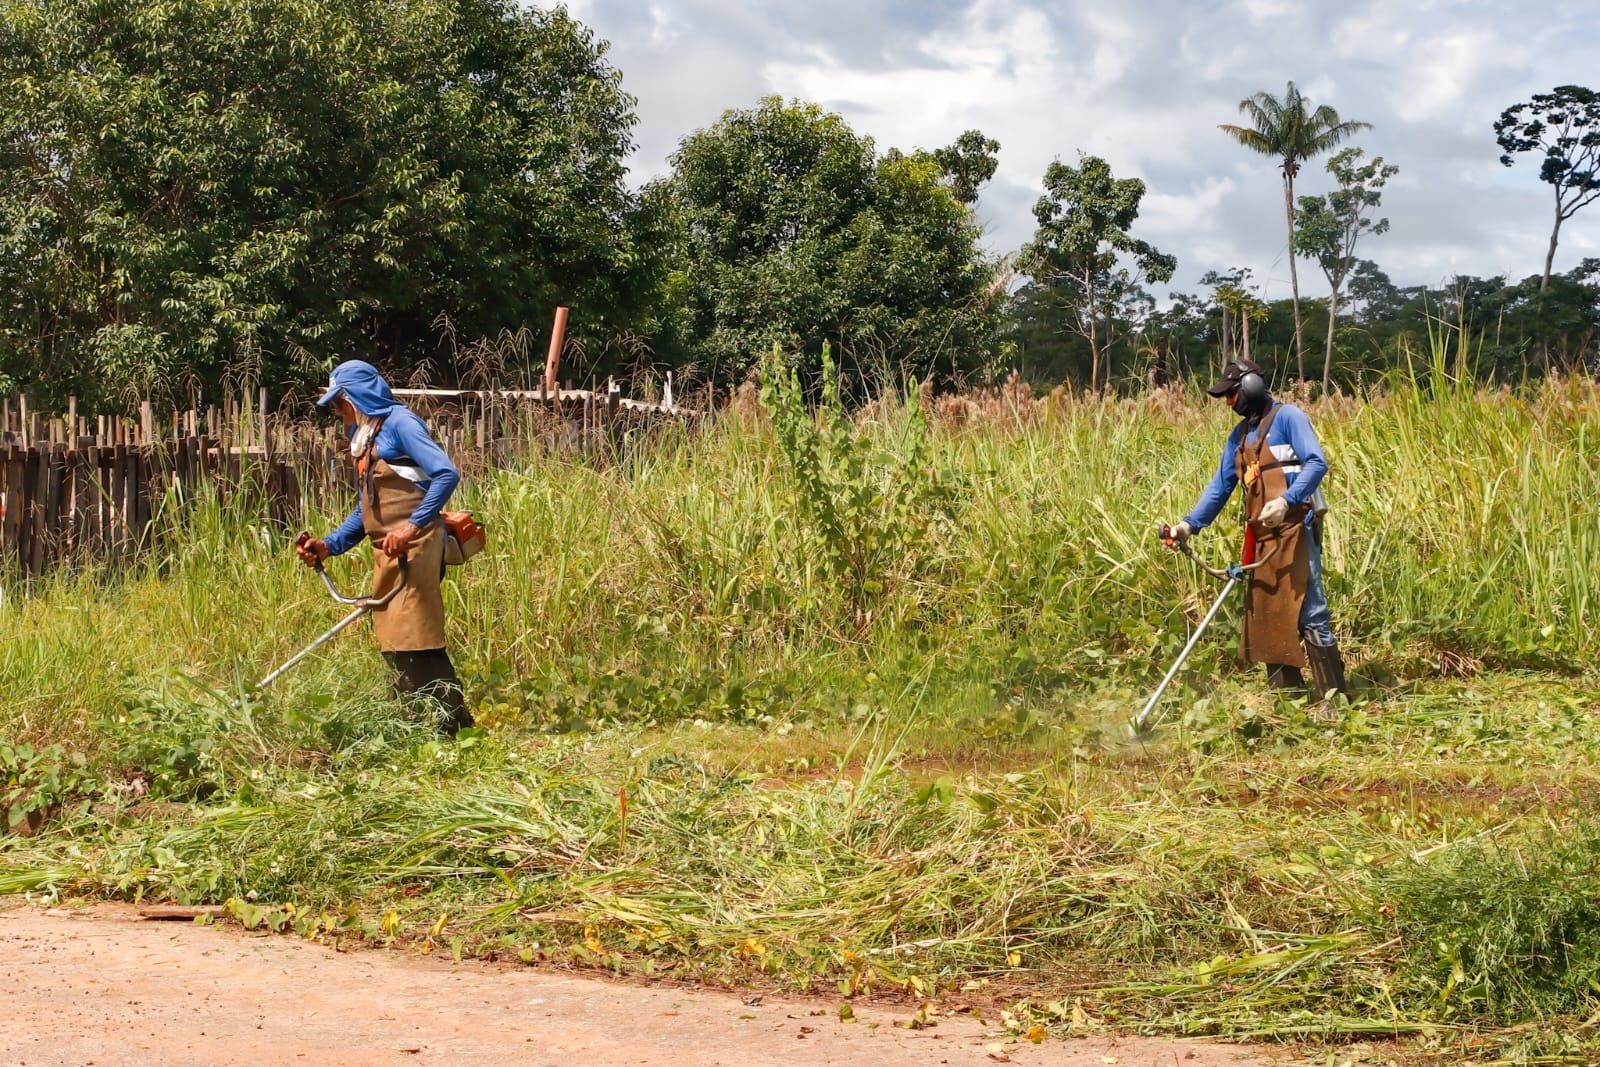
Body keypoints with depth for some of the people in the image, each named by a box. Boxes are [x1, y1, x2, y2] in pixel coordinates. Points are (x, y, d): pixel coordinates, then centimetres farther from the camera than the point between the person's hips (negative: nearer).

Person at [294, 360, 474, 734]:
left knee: (410, 637, -13)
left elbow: (446, 474, -20)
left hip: (413, 547, -9)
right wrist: (329, 545, 13)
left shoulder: (399, 422, -7)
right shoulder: (365, 437, 20)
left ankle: (448, 723, -11)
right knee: (394, 641, 7)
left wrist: (413, 526, -26)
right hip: (387, 554, 9)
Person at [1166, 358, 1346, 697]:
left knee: (1308, 612, -11)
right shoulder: (1239, 434, 18)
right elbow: (1220, 485, 19)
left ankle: (1335, 697, -8)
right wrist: (1190, 524, 8)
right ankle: (1285, 692, 15)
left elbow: (1317, 463, -15)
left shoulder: (1287, 417, -5)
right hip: (1261, 536, 8)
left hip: (1294, 529, -8)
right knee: (1266, 615, 8)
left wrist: (1286, 501, -28)